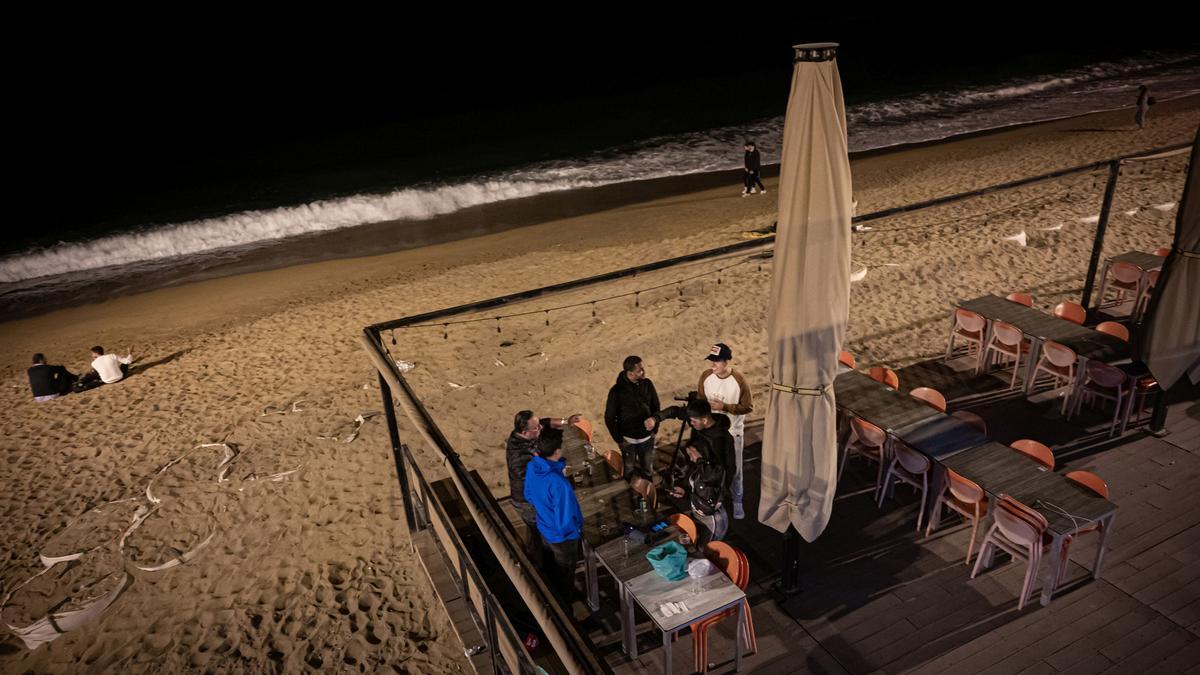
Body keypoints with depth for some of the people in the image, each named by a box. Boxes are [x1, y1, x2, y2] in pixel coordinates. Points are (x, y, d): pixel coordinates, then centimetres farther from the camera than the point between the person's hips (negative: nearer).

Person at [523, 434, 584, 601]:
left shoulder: (532, 466, -17)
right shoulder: (559, 484, -41)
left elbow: (529, 496, 1)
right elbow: (564, 522, -32)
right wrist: (577, 529, -11)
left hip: (544, 529, 7)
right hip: (562, 536, -7)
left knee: (549, 568, 31)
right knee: (564, 576, 19)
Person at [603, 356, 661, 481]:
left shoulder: (647, 384, -11)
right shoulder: (616, 391, -21)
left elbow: (656, 407, 3)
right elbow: (609, 418, -11)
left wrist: (655, 428, -8)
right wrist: (619, 440, -9)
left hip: (647, 437, 3)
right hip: (628, 440, -3)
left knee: (648, 470, 20)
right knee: (629, 472, 16)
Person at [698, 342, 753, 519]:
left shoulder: (739, 381, -21)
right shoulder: (705, 376, -10)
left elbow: (748, 407, -14)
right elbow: (700, 398, 5)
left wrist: (725, 407, -24)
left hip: (733, 432, -3)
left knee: (734, 470, 11)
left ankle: (737, 502, 31)